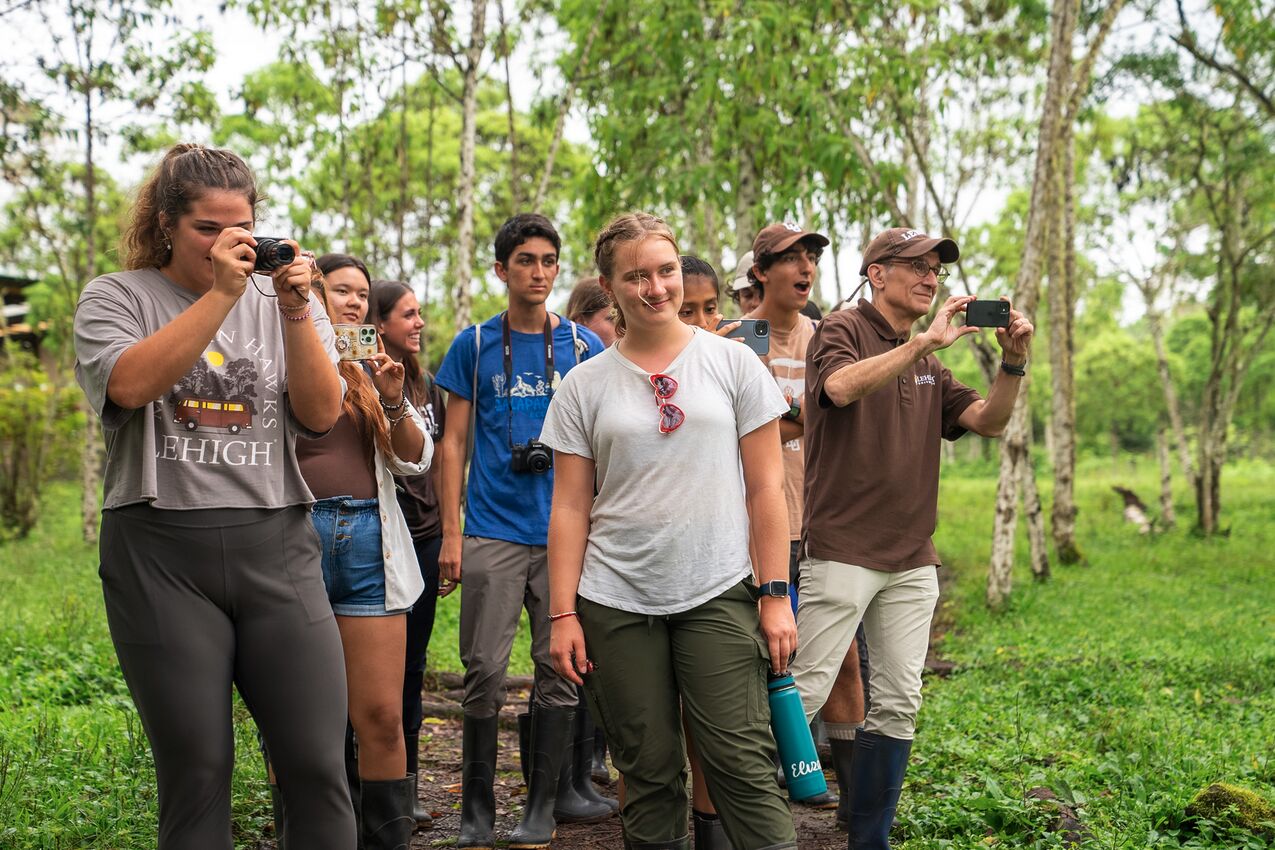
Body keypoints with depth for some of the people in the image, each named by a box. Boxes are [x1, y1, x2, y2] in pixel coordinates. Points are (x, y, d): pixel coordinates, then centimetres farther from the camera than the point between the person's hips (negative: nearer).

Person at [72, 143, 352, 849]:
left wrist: (296, 311, -10)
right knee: (195, 770, 2)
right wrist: (221, 294, -15)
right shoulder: (116, 298, 7)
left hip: (277, 551, 2)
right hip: (161, 556, -2)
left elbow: (322, 415, 1)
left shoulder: (280, 302, 13)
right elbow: (130, 385, -14)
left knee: (317, 764, -3)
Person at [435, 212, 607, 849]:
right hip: (494, 532, -1)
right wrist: (452, 532, -1)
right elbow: (454, 442, 6)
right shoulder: (475, 344, 6)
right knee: (484, 671, -1)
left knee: (559, 671, 4)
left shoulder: (583, 345, 8)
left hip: (566, 532, 1)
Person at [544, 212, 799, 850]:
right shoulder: (584, 386, 6)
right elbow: (570, 508, 6)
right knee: (649, 773, 6)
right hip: (616, 602, 1)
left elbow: (765, 487, 4)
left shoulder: (732, 363, 4)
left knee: (741, 762, -8)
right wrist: (562, 614, 0)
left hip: (719, 595, -1)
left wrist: (776, 594, -2)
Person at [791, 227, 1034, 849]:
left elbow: (989, 421, 9)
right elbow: (841, 386, -24)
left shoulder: (928, 365, 19)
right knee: (804, 694, -7)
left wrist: (1014, 362, -7)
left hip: (912, 560, 7)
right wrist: (928, 340, -25)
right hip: (841, 552, -7)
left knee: (897, 704, 7)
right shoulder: (843, 331, -2)